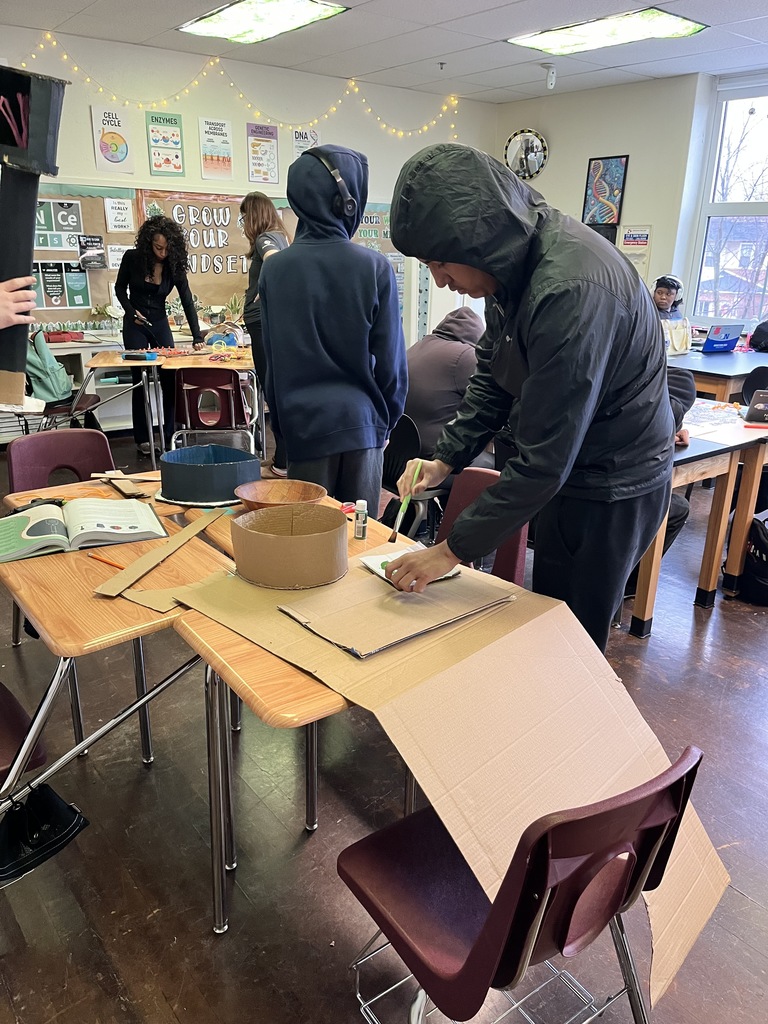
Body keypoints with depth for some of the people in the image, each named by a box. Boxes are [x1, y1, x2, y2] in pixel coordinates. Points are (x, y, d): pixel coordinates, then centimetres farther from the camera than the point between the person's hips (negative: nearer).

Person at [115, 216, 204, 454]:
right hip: (135, 325, -2)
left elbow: (188, 302, -12)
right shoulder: (132, 258, -10)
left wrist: (197, 338, -21)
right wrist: (131, 311, -14)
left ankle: (171, 437, 6)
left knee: (170, 379, -3)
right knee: (140, 381, -3)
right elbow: (120, 288, 3)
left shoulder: (174, 266, -8)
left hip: (160, 324, 2)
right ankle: (142, 439, 4)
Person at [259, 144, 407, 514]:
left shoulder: (274, 268, -4)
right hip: (361, 423, -1)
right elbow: (390, 359, -3)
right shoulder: (374, 267, -8)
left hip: (303, 425, 1)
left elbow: (272, 358, 3)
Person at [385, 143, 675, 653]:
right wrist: (445, 459, -4)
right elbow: (494, 378, 8)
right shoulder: (513, 262, -2)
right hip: (570, 476, 8)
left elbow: (545, 460, -30)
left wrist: (454, 549, -23)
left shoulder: (571, 290, -32)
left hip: (611, 493, -8)